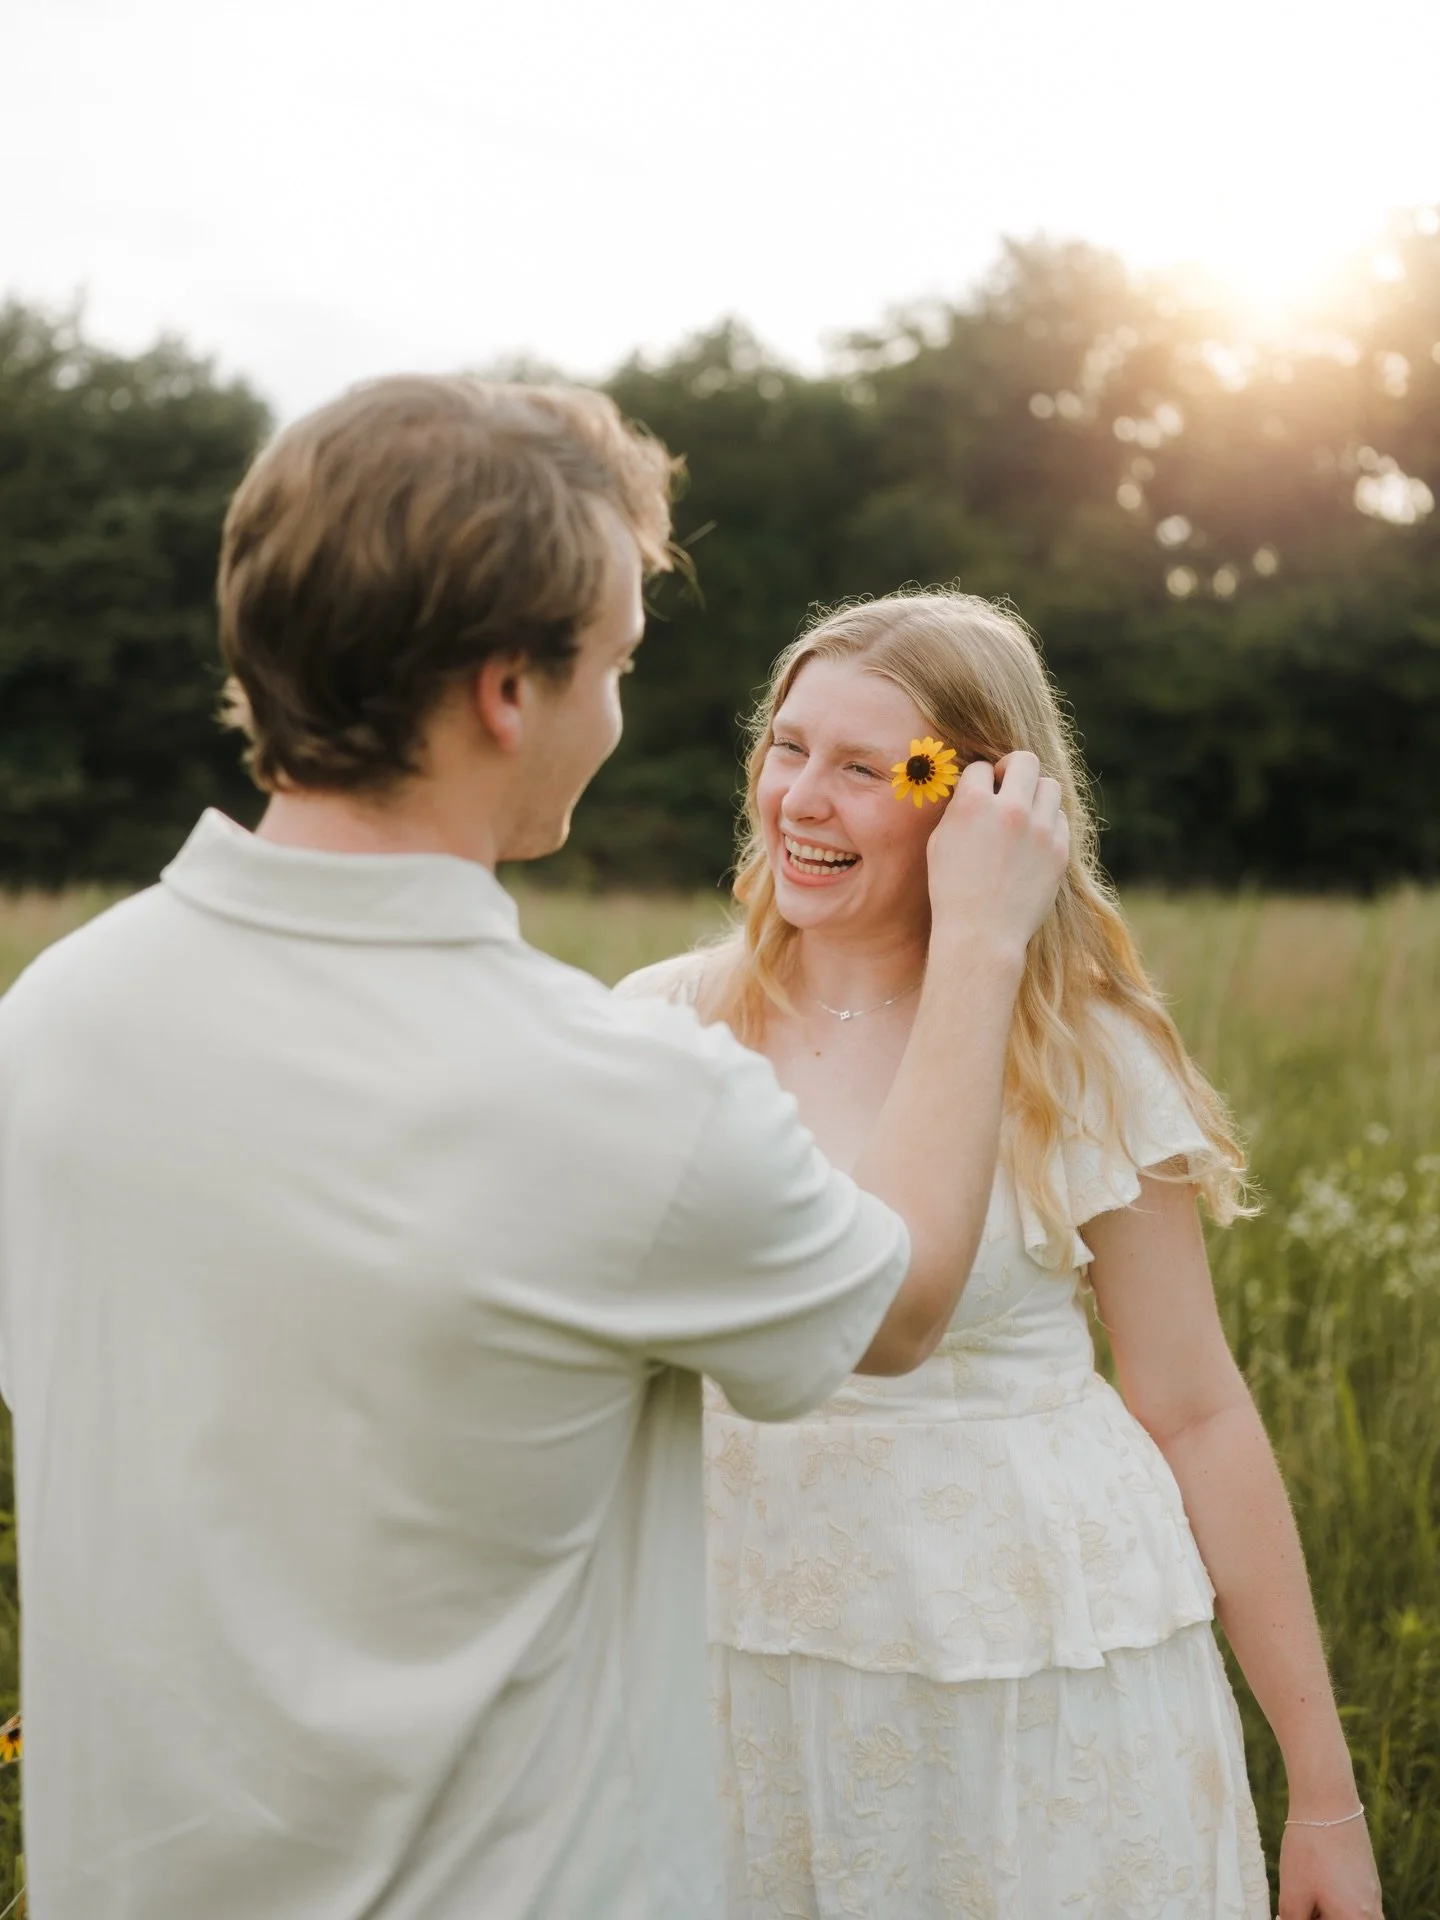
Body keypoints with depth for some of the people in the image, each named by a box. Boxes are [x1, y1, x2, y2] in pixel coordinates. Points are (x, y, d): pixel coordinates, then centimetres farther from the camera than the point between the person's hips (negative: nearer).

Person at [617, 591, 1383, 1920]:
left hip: (1039, 1683, -2)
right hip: (737, 1651, 3)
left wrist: (1325, 1789, -2)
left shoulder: (1083, 1058, -7)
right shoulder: (666, 1020, -1)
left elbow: (1195, 1413, -4)